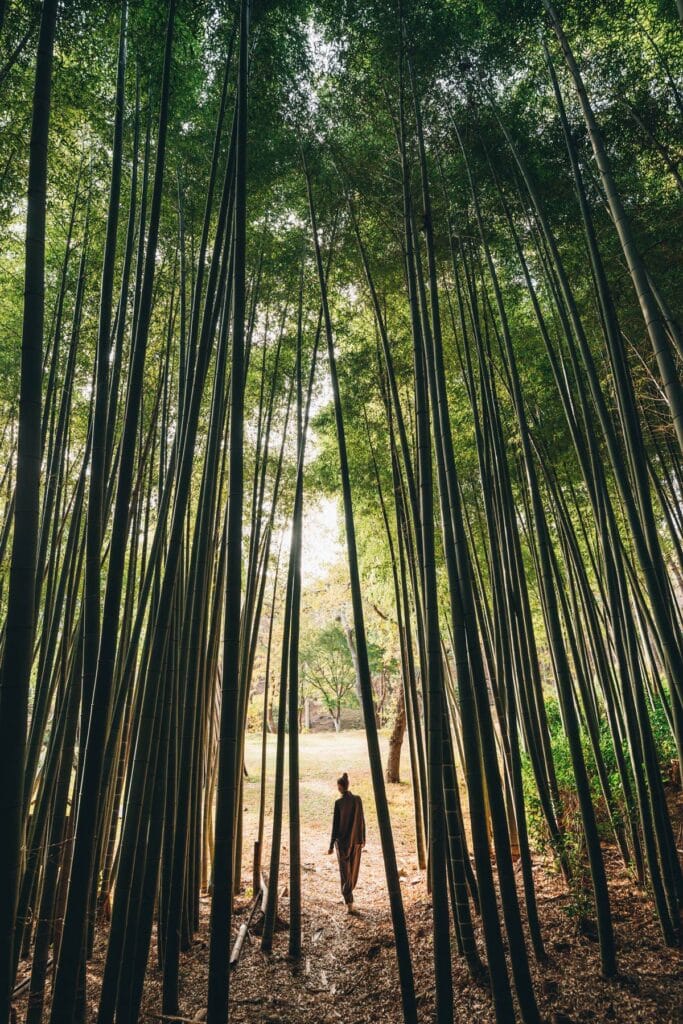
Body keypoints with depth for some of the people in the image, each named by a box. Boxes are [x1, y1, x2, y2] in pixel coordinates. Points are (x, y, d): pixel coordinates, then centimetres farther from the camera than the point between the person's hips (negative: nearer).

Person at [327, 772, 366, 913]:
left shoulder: (338, 803, -16)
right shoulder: (358, 799, -5)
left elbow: (335, 824, -13)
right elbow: (362, 820, 2)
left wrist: (331, 846, -5)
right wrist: (363, 839, 14)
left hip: (342, 840, -4)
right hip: (355, 839, 4)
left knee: (345, 871, 4)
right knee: (353, 868, 22)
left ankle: (349, 904, -3)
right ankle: (348, 893, 42)